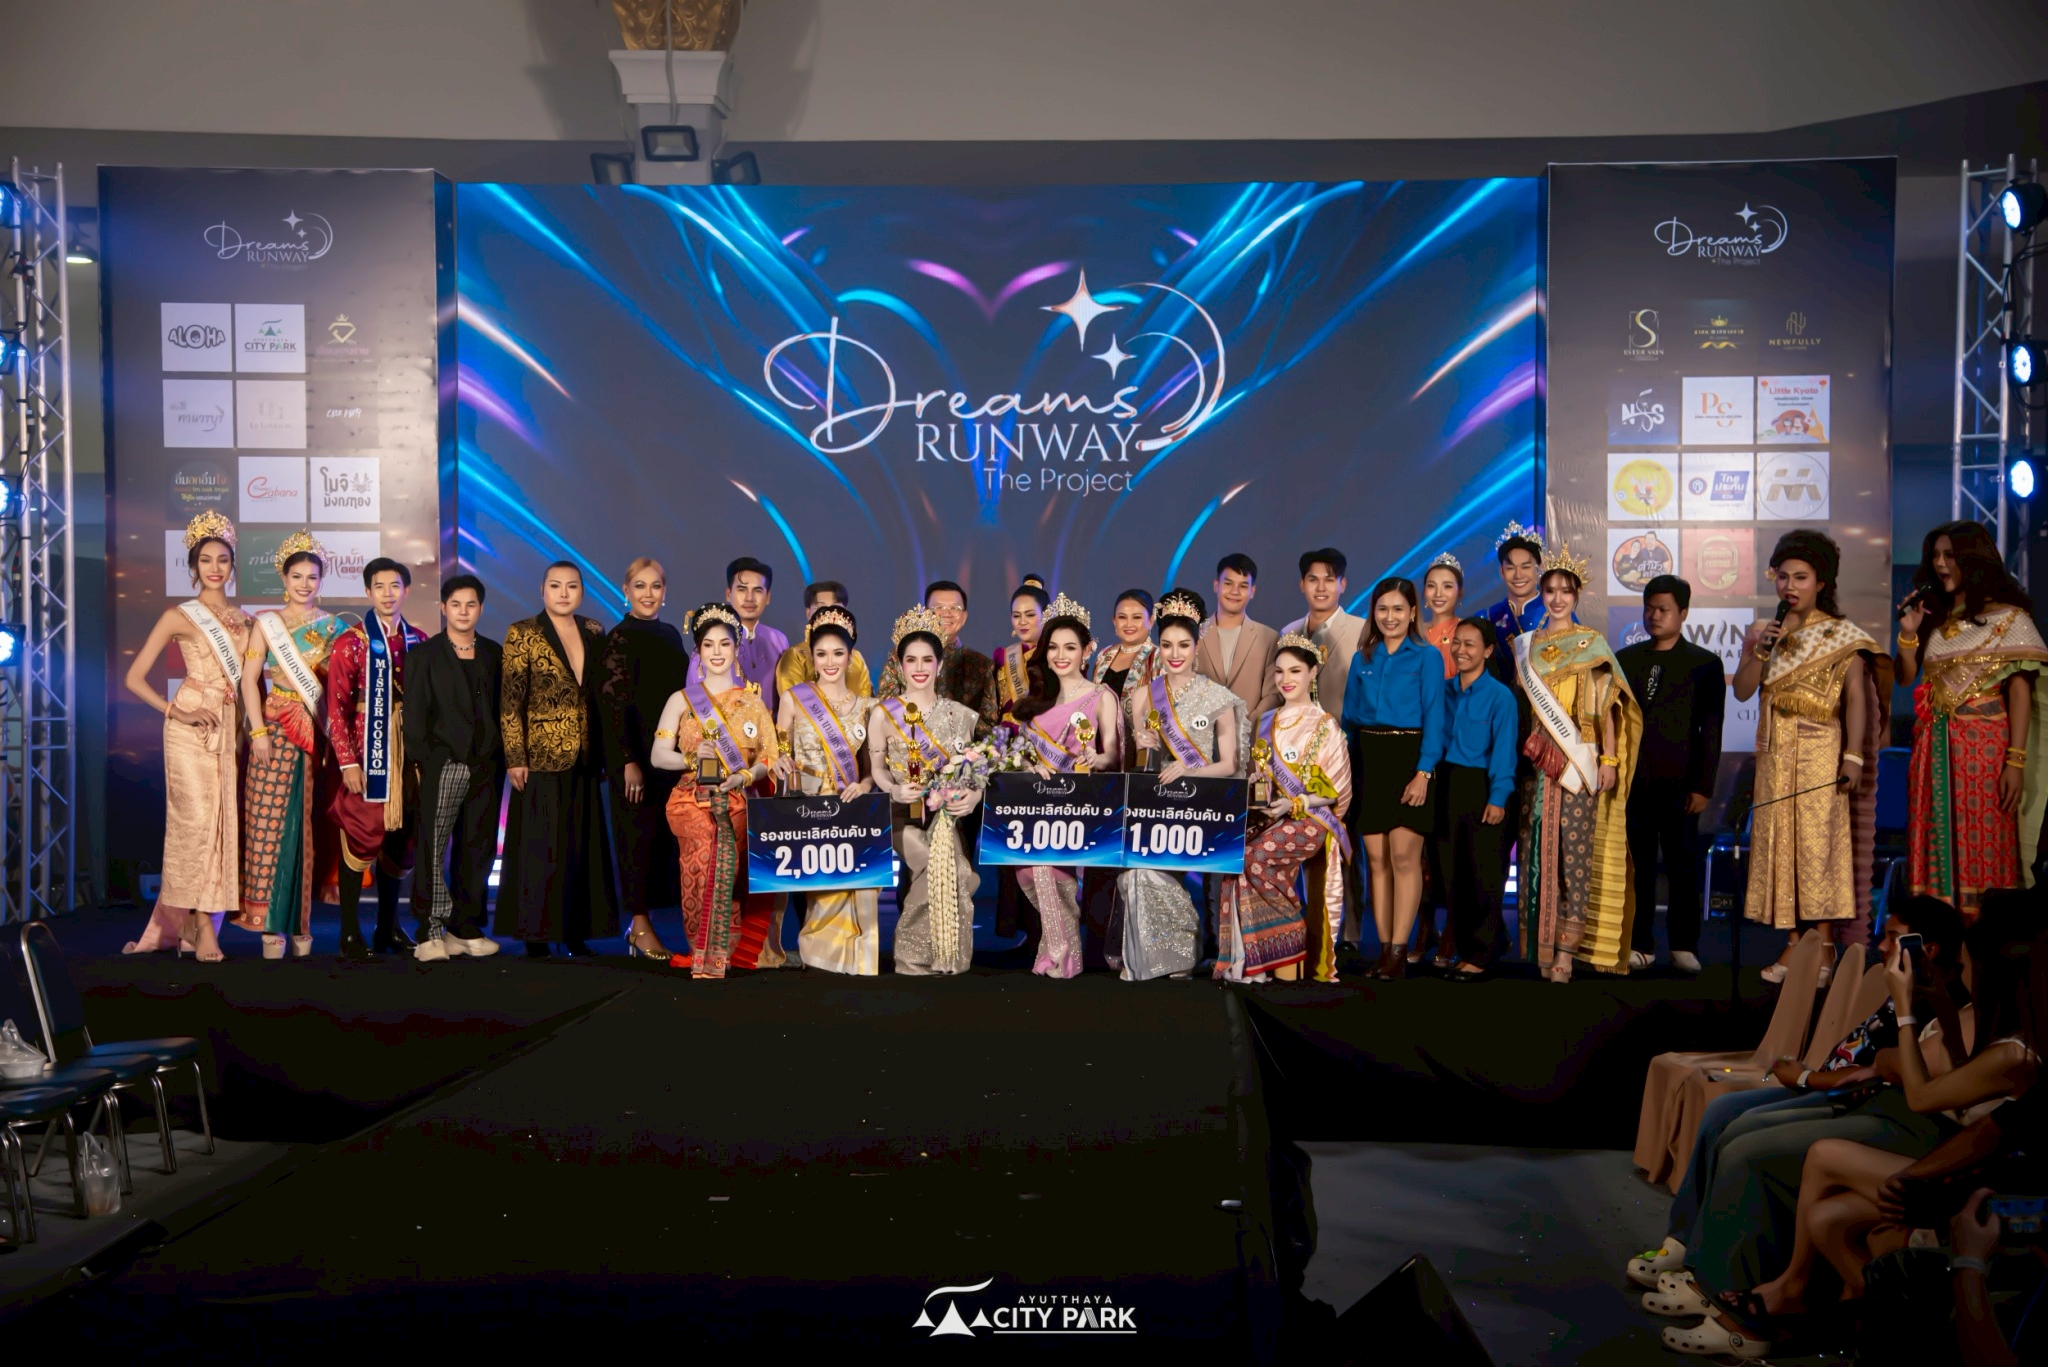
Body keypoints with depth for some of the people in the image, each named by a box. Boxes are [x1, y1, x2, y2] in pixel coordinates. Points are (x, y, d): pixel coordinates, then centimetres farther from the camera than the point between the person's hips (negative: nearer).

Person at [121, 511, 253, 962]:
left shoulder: (244, 620, 14)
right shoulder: (179, 616, 2)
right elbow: (134, 678, -1)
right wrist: (177, 712, -11)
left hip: (231, 727, 5)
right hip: (191, 728, -5)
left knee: (223, 822, 2)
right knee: (197, 819, -10)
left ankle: (176, 923, 13)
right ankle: (203, 927, -2)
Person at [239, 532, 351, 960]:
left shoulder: (335, 626, 10)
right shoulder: (267, 622, 6)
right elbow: (249, 679, 0)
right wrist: (258, 731, -9)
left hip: (320, 732, 1)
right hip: (277, 731, -1)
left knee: (310, 826, 1)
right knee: (271, 823, -4)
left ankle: (302, 922, 9)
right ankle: (272, 924, 1)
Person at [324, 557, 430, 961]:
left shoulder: (418, 641, 9)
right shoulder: (351, 642, -2)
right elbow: (337, 707, -6)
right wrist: (347, 762, -13)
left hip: (407, 756, 4)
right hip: (365, 755, -4)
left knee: (398, 840, 9)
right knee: (359, 839, -3)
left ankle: (389, 928, 19)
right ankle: (350, 934, 3)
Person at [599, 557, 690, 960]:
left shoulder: (671, 635, 13)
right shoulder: (620, 637, -8)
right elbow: (613, 703, -13)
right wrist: (629, 761, -19)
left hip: (670, 753, 7)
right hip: (635, 756, -7)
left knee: (662, 835, 7)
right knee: (638, 834, -2)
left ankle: (640, 924, 14)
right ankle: (640, 925, 5)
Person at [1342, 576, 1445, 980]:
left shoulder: (1426, 657, 1)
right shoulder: (1362, 659, 13)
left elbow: (1433, 717, -5)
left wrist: (1423, 772, -15)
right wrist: (1345, 771, 5)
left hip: (1407, 757, -4)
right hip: (1367, 761, 4)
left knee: (1403, 856, -10)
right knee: (1376, 858, 3)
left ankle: (1399, 953, -8)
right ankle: (1384, 949, 7)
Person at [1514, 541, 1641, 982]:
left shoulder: (1592, 644, 6)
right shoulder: (1525, 645, 15)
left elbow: (1607, 706, 1)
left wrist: (1609, 759, -6)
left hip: (1579, 760, -3)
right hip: (1533, 760, 3)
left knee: (1574, 850, -10)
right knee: (1536, 848, 0)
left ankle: (1567, 949, -10)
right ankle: (1540, 947, 5)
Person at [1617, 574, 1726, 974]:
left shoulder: (1705, 664, 4)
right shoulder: (1624, 660, 11)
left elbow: (1711, 729, 0)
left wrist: (1703, 786, -6)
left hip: (1678, 782, -2)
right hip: (1632, 780, 2)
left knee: (1683, 866, 3)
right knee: (1636, 866, 4)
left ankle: (1684, 945, 12)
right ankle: (1640, 945, 11)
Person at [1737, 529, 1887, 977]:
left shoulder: (1841, 635, 0)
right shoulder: (1763, 633, 12)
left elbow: (1856, 698, -7)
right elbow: (1742, 691, 4)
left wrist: (1854, 756, -16)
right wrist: (1759, 653, -11)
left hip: (1821, 751, -4)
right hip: (1775, 753, 4)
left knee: (1820, 843, -8)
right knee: (1780, 843, 2)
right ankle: (1792, 945, 6)